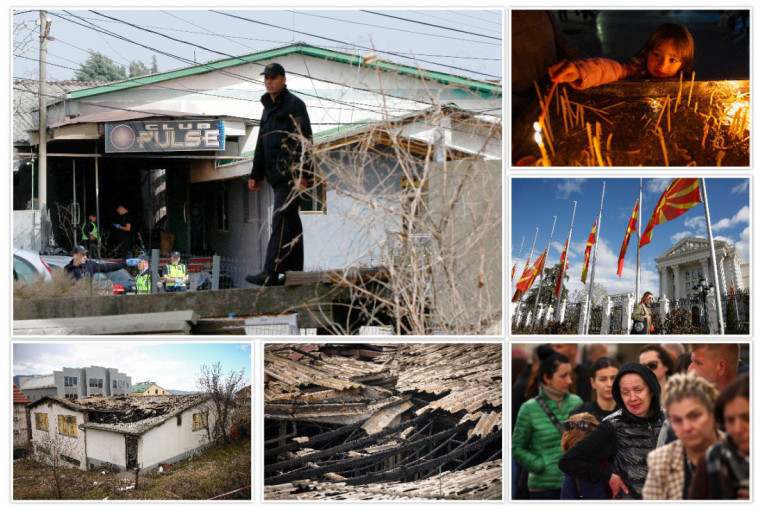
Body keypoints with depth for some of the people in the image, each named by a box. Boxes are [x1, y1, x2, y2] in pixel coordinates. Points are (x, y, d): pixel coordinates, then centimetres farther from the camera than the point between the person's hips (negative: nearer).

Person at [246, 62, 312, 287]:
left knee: (281, 222, -15)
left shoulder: (294, 105, -5)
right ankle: (294, 272, 12)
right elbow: (261, 144, 27)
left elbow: (304, 140, -13)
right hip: (276, 176, 9)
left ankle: (270, 273, -22)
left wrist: (302, 173, -21)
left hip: (290, 175, -9)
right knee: (291, 224, 10)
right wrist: (255, 174, 22)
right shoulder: (268, 107, 22)